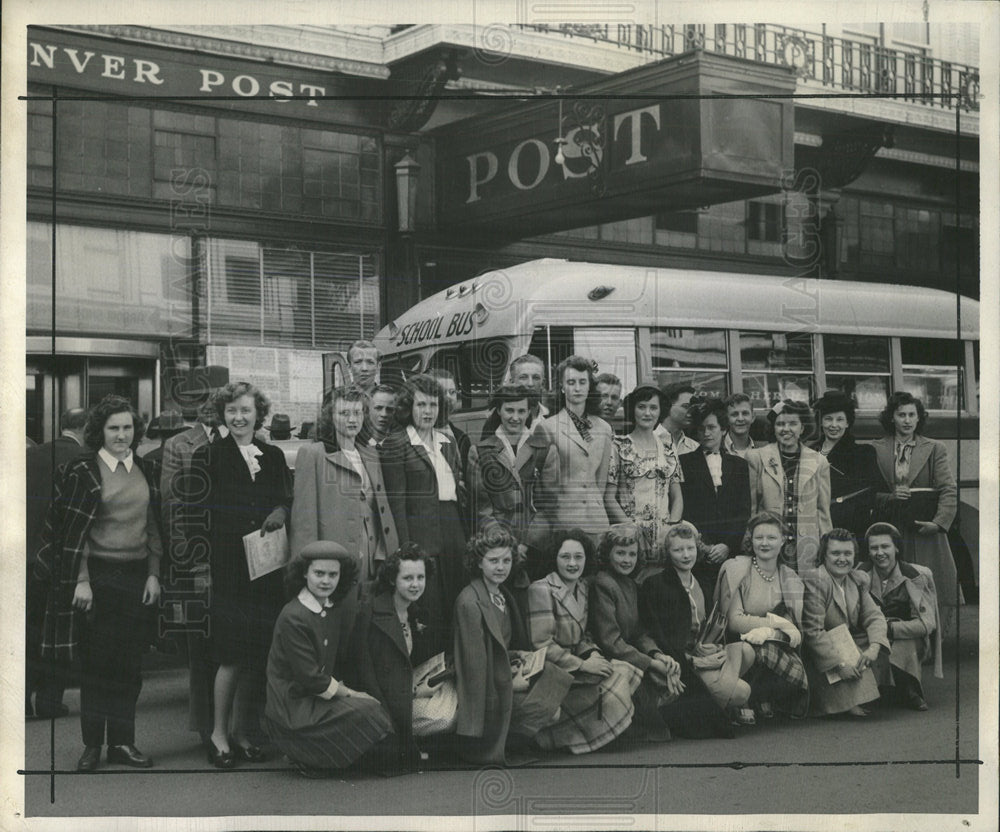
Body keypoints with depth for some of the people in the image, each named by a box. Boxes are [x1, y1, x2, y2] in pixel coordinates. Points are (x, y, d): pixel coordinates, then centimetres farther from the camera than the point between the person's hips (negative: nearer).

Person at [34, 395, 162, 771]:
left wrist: (154, 574, 5)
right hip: (99, 575, -4)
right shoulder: (83, 472, -3)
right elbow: (75, 532, -6)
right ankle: (92, 744, 10)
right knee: (96, 662, 1)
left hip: (138, 576, 4)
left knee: (130, 664, 5)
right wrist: (81, 581, -12)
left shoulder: (145, 472, 10)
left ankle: (122, 741, 12)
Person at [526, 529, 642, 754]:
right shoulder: (541, 590, -15)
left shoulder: (584, 586, 10)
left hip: (575, 663, 8)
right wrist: (582, 665, -18)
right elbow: (542, 646, -17)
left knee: (625, 672, -13)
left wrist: (593, 653, -4)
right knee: (615, 679, -22)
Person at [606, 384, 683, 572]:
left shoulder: (667, 449, 15)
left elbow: (677, 497, 15)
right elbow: (609, 498, -4)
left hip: (665, 536, 4)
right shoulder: (619, 446, 1)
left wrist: (671, 526, -2)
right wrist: (633, 528, -14)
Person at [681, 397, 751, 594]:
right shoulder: (685, 463, 8)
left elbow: (744, 512, 9)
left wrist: (728, 545, -4)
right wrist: (703, 546, -8)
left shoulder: (739, 465, 16)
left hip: (731, 552, 2)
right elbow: (683, 511, 1)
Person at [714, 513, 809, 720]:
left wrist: (767, 632, -20)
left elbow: (796, 631, 0)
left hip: (779, 647, 3)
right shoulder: (736, 569, -1)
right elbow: (733, 621, -10)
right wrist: (777, 623, -13)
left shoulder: (790, 578, 10)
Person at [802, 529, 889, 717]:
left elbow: (874, 616, 4)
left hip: (851, 644, 8)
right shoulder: (814, 581, -17)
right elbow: (813, 631, -21)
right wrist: (839, 663, -27)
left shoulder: (858, 580, 8)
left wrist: (874, 648, -17)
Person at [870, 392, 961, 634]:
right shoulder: (876, 450, 10)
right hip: (889, 531, 0)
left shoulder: (935, 449, 9)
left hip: (925, 530, 0)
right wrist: (890, 497, -9)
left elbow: (949, 490, 1)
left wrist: (939, 522, -12)